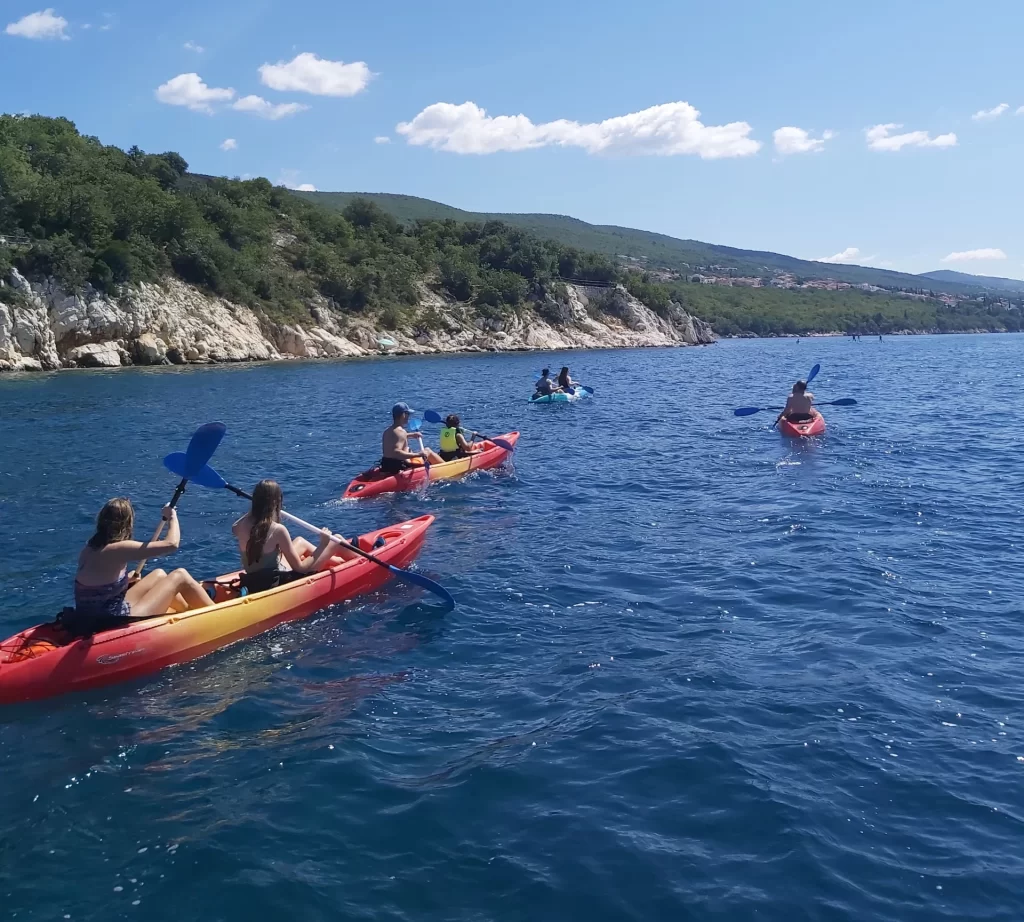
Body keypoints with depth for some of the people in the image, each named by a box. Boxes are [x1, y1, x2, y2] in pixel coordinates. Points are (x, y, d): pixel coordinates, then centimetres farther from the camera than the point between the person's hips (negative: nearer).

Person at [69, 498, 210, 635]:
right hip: (114, 624, -9)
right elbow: (172, 544, -20)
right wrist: (172, 516, -4)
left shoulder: (89, 549, 3)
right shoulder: (117, 549, -21)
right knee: (180, 576, 0)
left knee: (159, 575, 23)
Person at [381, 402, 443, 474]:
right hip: (399, 467, -10)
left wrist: (410, 435, 38)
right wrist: (417, 454, -32)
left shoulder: (387, 431, 10)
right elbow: (396, 452, -33)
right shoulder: (400, 431, -19)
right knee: (427, 451, 4)